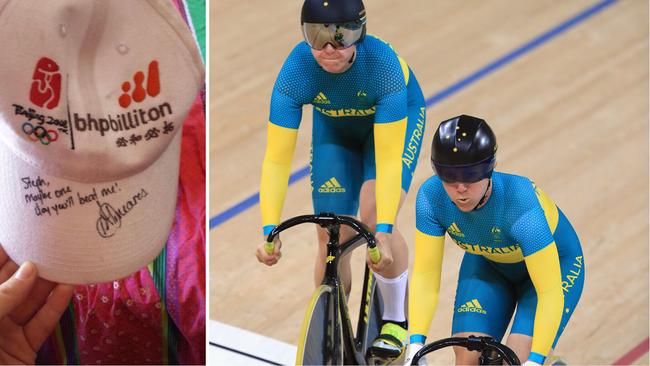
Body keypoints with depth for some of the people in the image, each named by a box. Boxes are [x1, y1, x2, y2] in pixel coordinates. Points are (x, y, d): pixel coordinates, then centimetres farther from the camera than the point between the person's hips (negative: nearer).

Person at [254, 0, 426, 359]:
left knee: (374, 213, -25)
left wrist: (383, 231, -47)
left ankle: (396, 320, -4)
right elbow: (277, 160, -32)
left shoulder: (383, 63, -40)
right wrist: (269, 231, -41)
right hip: (334, 127, 3)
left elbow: (388, 159, -40)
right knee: (332, 236, -6)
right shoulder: (296, 69, -33)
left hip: (397, 118, -3)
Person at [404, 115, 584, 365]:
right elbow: (425, 274, -23)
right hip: (488, 265, 4)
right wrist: (415, 345, -32)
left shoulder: (522, 207, -40)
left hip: (554, 264, -4)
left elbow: (550, 293, -39)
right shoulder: (431, 197, -29)